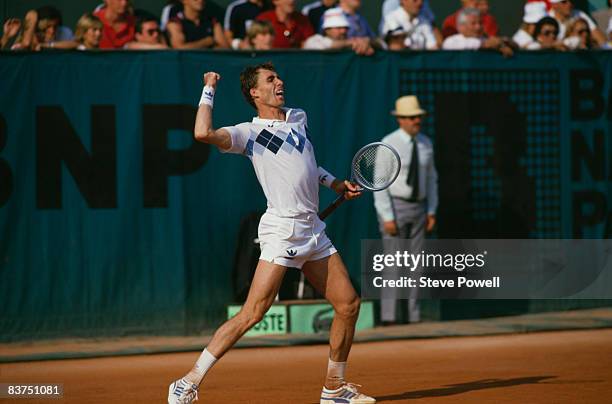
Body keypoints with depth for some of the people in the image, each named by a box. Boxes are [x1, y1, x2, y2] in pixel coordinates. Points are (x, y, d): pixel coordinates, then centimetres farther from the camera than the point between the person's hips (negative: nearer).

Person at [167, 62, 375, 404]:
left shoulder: (299, 119, 17)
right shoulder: (250, 133, -4)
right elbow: (204, 133, -23)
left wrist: (335, 184, 27)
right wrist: (209, 90, -9)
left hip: (315, 231, 7)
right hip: (282, 231, -7)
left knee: (349, 304, 8)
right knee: (253, 313, -15)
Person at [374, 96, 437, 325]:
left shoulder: (425, 143, 5)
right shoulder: (388, 144, -14)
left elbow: (431, 179, 13)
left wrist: (431, 212, 6)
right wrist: (387, 218, -19)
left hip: (418, 208, 6)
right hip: (394, 207, -6)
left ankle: (413, 317, 10)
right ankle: (389, 318, -4)